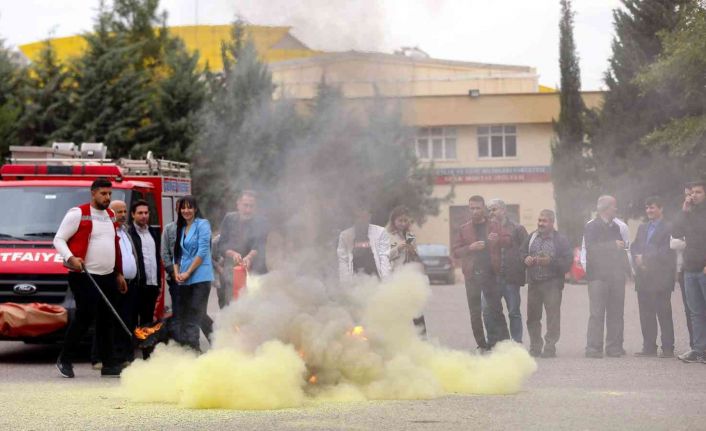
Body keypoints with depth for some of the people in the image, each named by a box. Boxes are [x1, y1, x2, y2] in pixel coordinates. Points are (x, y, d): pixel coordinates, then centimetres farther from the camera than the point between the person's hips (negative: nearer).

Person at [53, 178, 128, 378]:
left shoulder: (111, 216, 17)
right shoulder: (78, 214, -6)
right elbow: (59, 240, -6)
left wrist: (119, 274, 22)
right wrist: (70, 258, -22)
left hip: (108, 277, 7)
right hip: (84, 277, -7)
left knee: (107, 320, 7)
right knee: (85, 316, -12)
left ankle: (109, 365, 9)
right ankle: (64, 359, 2)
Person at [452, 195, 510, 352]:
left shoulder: (494, 226, 9)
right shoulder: (463, 230, 9)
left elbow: (508, 240, 7)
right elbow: (456, 251, 5)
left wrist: (498, 239, -14)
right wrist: (470, 248, -12)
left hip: (490, 274, -1)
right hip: (472, 274, 1)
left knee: (496, 309, -7)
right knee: (475, 313, 4)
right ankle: (482, 345, 10)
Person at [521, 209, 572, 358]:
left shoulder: (560, 240, -4)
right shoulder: (531, 238, 11)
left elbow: (568, 261, -8)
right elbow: (521, 252, 20)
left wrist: (551, 261, -20)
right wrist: (525, 259, -2)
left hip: (552, 284, -5)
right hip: (533, 283, 5)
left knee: (553, 316, -7)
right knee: (532, 316, 7)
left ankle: (550, 348, -4)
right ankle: (535, 347, 16)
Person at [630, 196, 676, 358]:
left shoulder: (668, 228, -5)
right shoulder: (642, 228, 18)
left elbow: (665, 252, -12)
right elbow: (634, 247, 15)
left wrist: (645, 258, -10)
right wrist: (637, 260, -5)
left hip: (660, 277, -7)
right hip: (643, 277, 7)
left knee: (664, 313, -4)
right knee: (646, 313, 7)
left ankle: (667, 349, -2)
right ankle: (649, 347, 12)